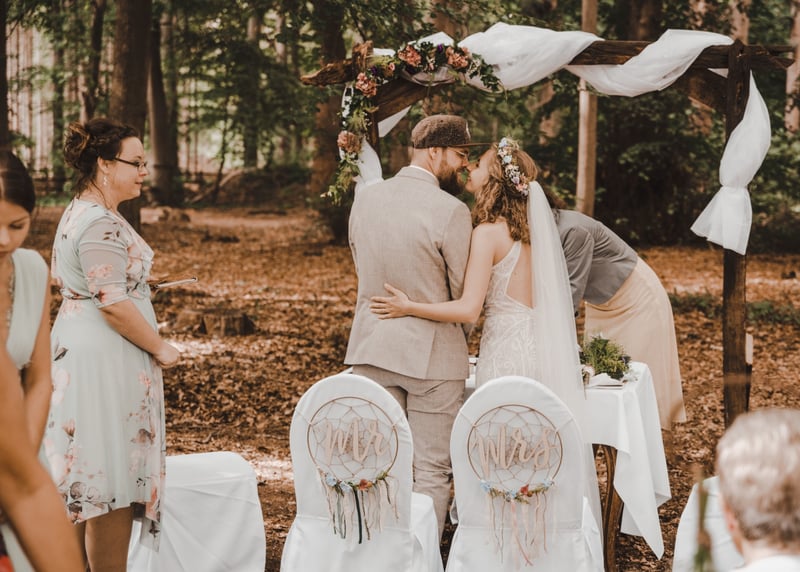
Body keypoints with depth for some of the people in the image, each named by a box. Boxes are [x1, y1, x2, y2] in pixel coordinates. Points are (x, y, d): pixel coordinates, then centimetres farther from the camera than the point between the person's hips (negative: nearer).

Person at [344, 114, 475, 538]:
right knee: (431, 471, 6)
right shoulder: (451, 211, -15)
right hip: (432, 352, -5)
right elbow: (464, 293, -6)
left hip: (371, 347, 5)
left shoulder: (365, 199, 3)